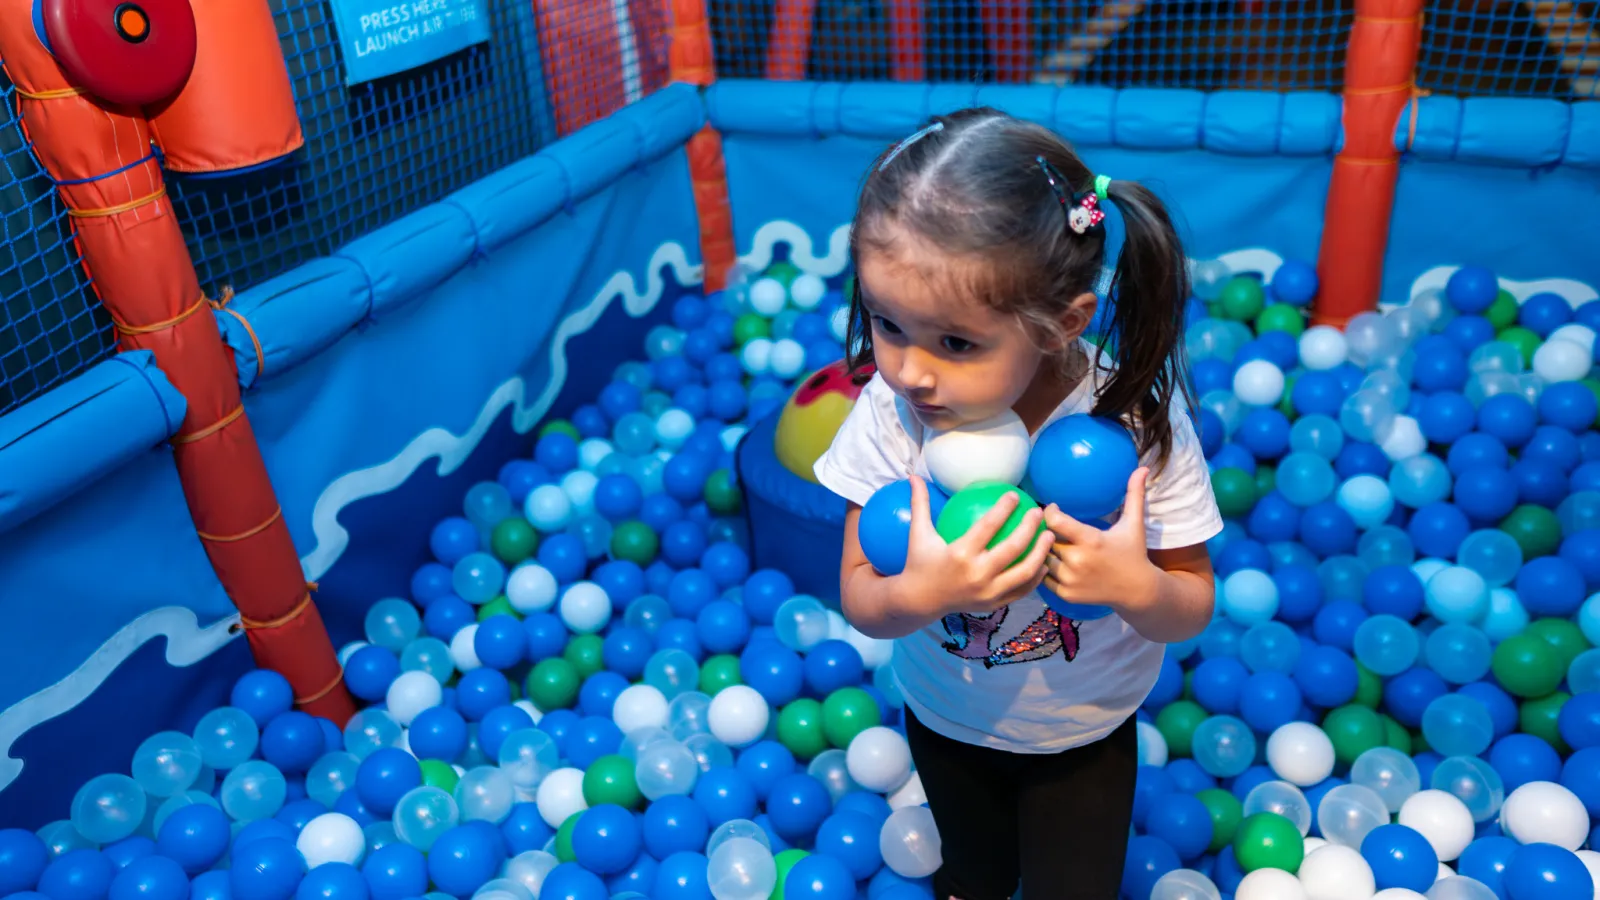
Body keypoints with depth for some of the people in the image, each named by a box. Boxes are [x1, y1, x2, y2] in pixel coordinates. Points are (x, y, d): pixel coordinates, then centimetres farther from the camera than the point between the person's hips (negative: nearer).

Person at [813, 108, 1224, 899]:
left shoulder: (1139, 420, -29)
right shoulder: (890, 411, -27)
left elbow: (1191, 611, -17)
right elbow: (860, 601, -19)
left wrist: (1137, 587, -39)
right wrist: (920, 592, -41)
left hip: (1082, 734, -1)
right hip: (945, 719, 2)